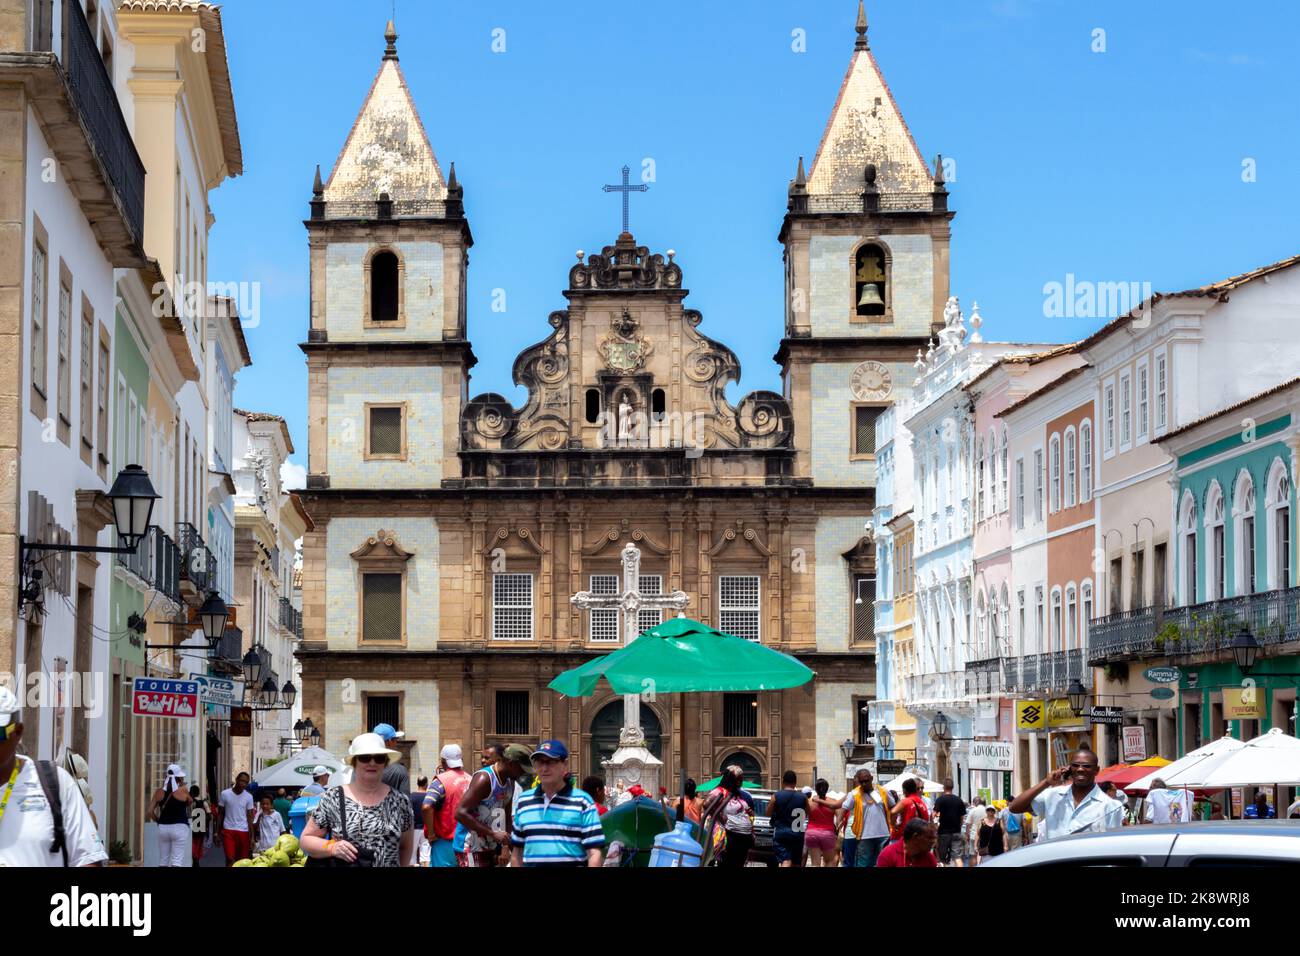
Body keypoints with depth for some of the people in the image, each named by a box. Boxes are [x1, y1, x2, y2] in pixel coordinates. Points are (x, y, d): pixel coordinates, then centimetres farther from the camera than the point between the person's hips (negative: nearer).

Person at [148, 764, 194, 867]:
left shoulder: (159, 791, 4)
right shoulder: (183, 790, -6)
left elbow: (150, 812, 1)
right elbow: (189, 802, 13)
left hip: (163, 827, 4)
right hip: (180, 827, -4)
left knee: (163, 862, 12)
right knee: (177, 861, -7)